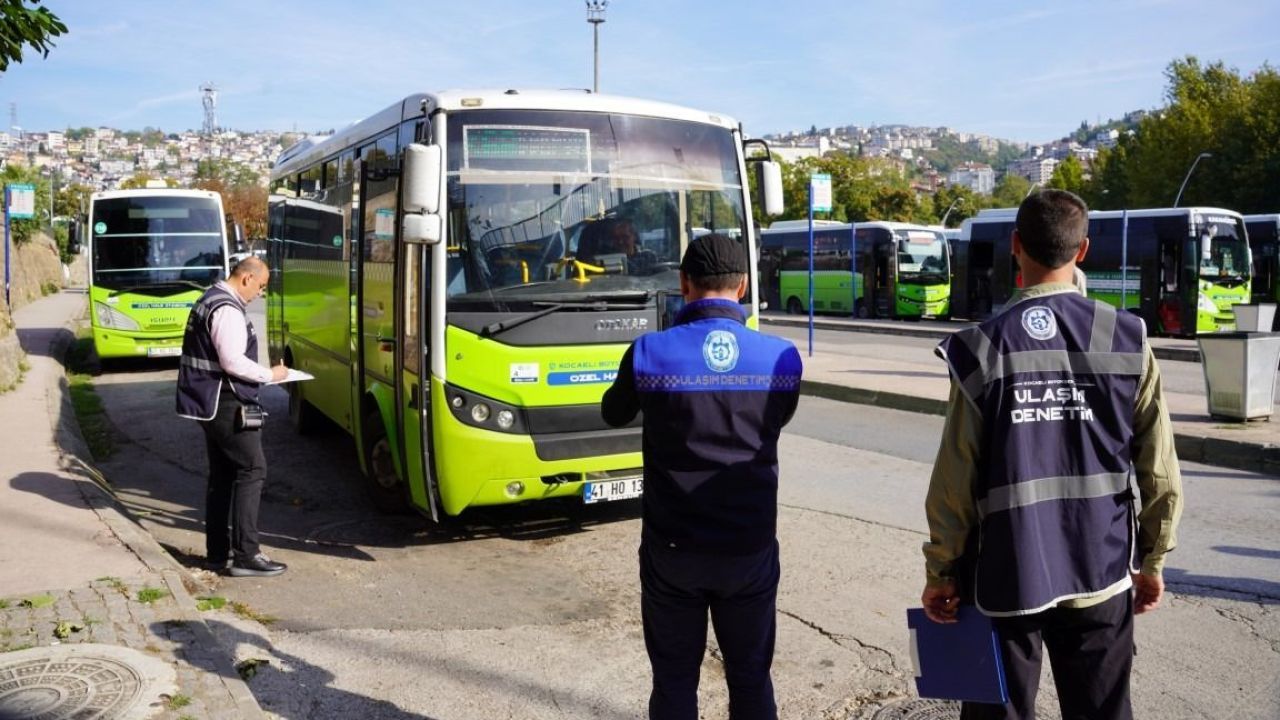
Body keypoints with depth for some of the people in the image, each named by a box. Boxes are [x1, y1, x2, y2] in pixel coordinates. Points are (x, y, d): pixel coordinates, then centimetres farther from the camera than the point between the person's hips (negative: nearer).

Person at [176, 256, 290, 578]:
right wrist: (270, 375, -12)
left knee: (221, 476, 14)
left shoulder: (210, 300, 17)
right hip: (226, 405, -11)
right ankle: (245, 554, -5)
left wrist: (262, 374, 16)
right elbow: (233, 361, -24)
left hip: (211, 403, 11)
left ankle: (218, 553, 19)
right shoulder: (227, 309, -17)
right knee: (252, 469, -7)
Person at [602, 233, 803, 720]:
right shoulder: (782, 357, -7)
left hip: (673, 550, -1)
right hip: (751, 549, 2)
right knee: (751, 680, 17)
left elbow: (613, 414, 7)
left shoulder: (649, 353, -13)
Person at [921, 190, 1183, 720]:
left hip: (1005, 576, -2)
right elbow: (1159, 470, -2)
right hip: (1100, 574, 2)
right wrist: (1153, 560, 10)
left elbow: (954, 479, -10)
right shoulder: (1127, 341, -5)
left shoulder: (982, 348, -10)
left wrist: (940, 571, 0)